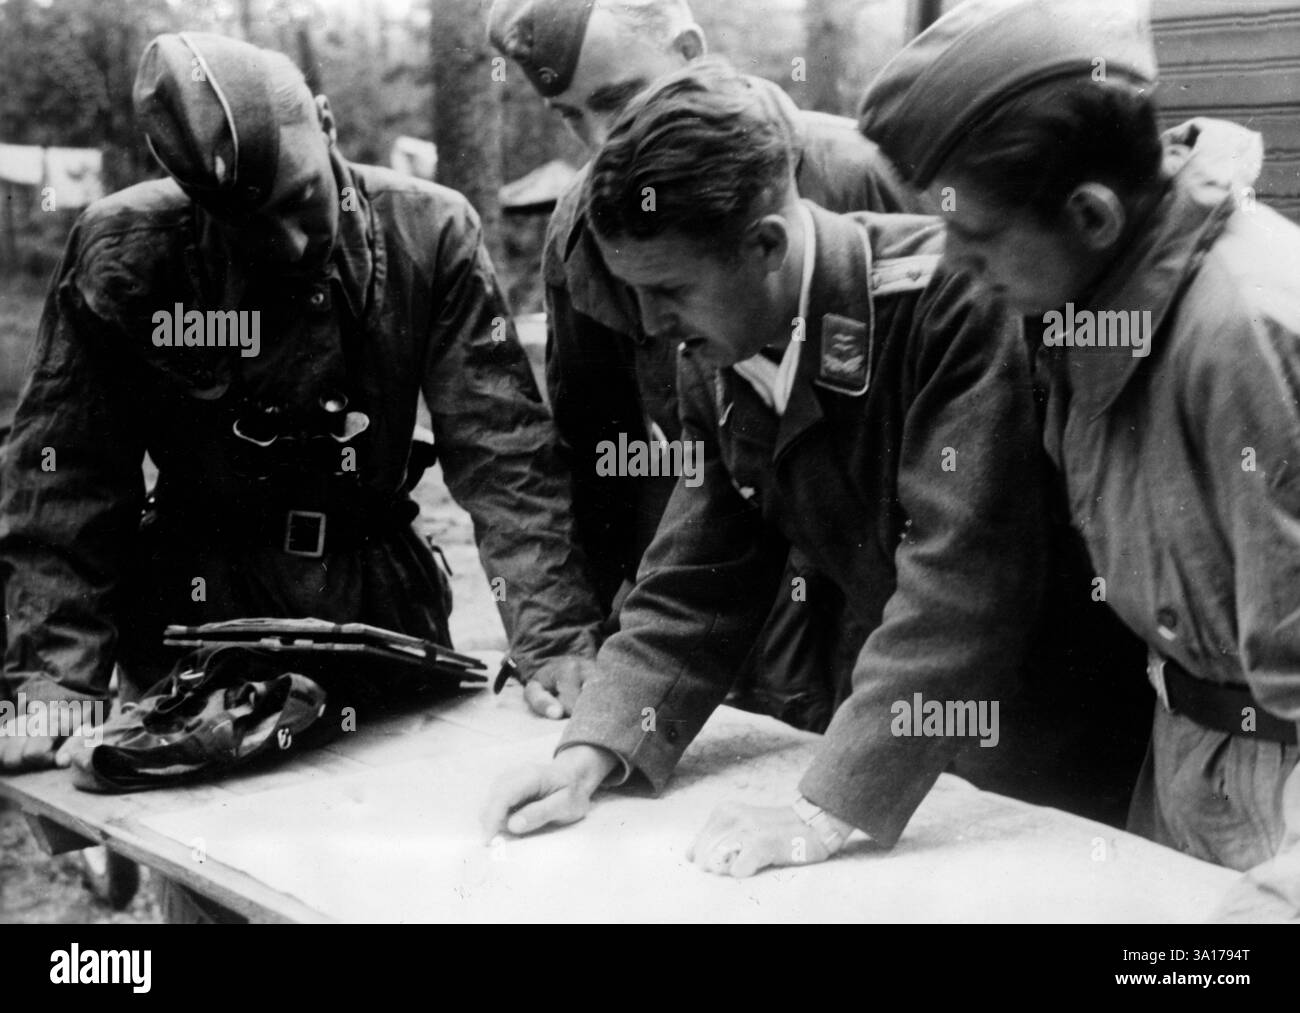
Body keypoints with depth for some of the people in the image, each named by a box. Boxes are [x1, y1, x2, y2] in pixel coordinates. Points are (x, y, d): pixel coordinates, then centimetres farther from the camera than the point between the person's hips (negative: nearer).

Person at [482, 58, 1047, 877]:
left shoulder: (947, 297, -27)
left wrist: (828, 809, -34)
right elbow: (698, 580, 1)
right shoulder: (716, 358, -3)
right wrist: (596, 751, -12)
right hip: (916, 744, 6)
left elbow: (960, 575, -32)